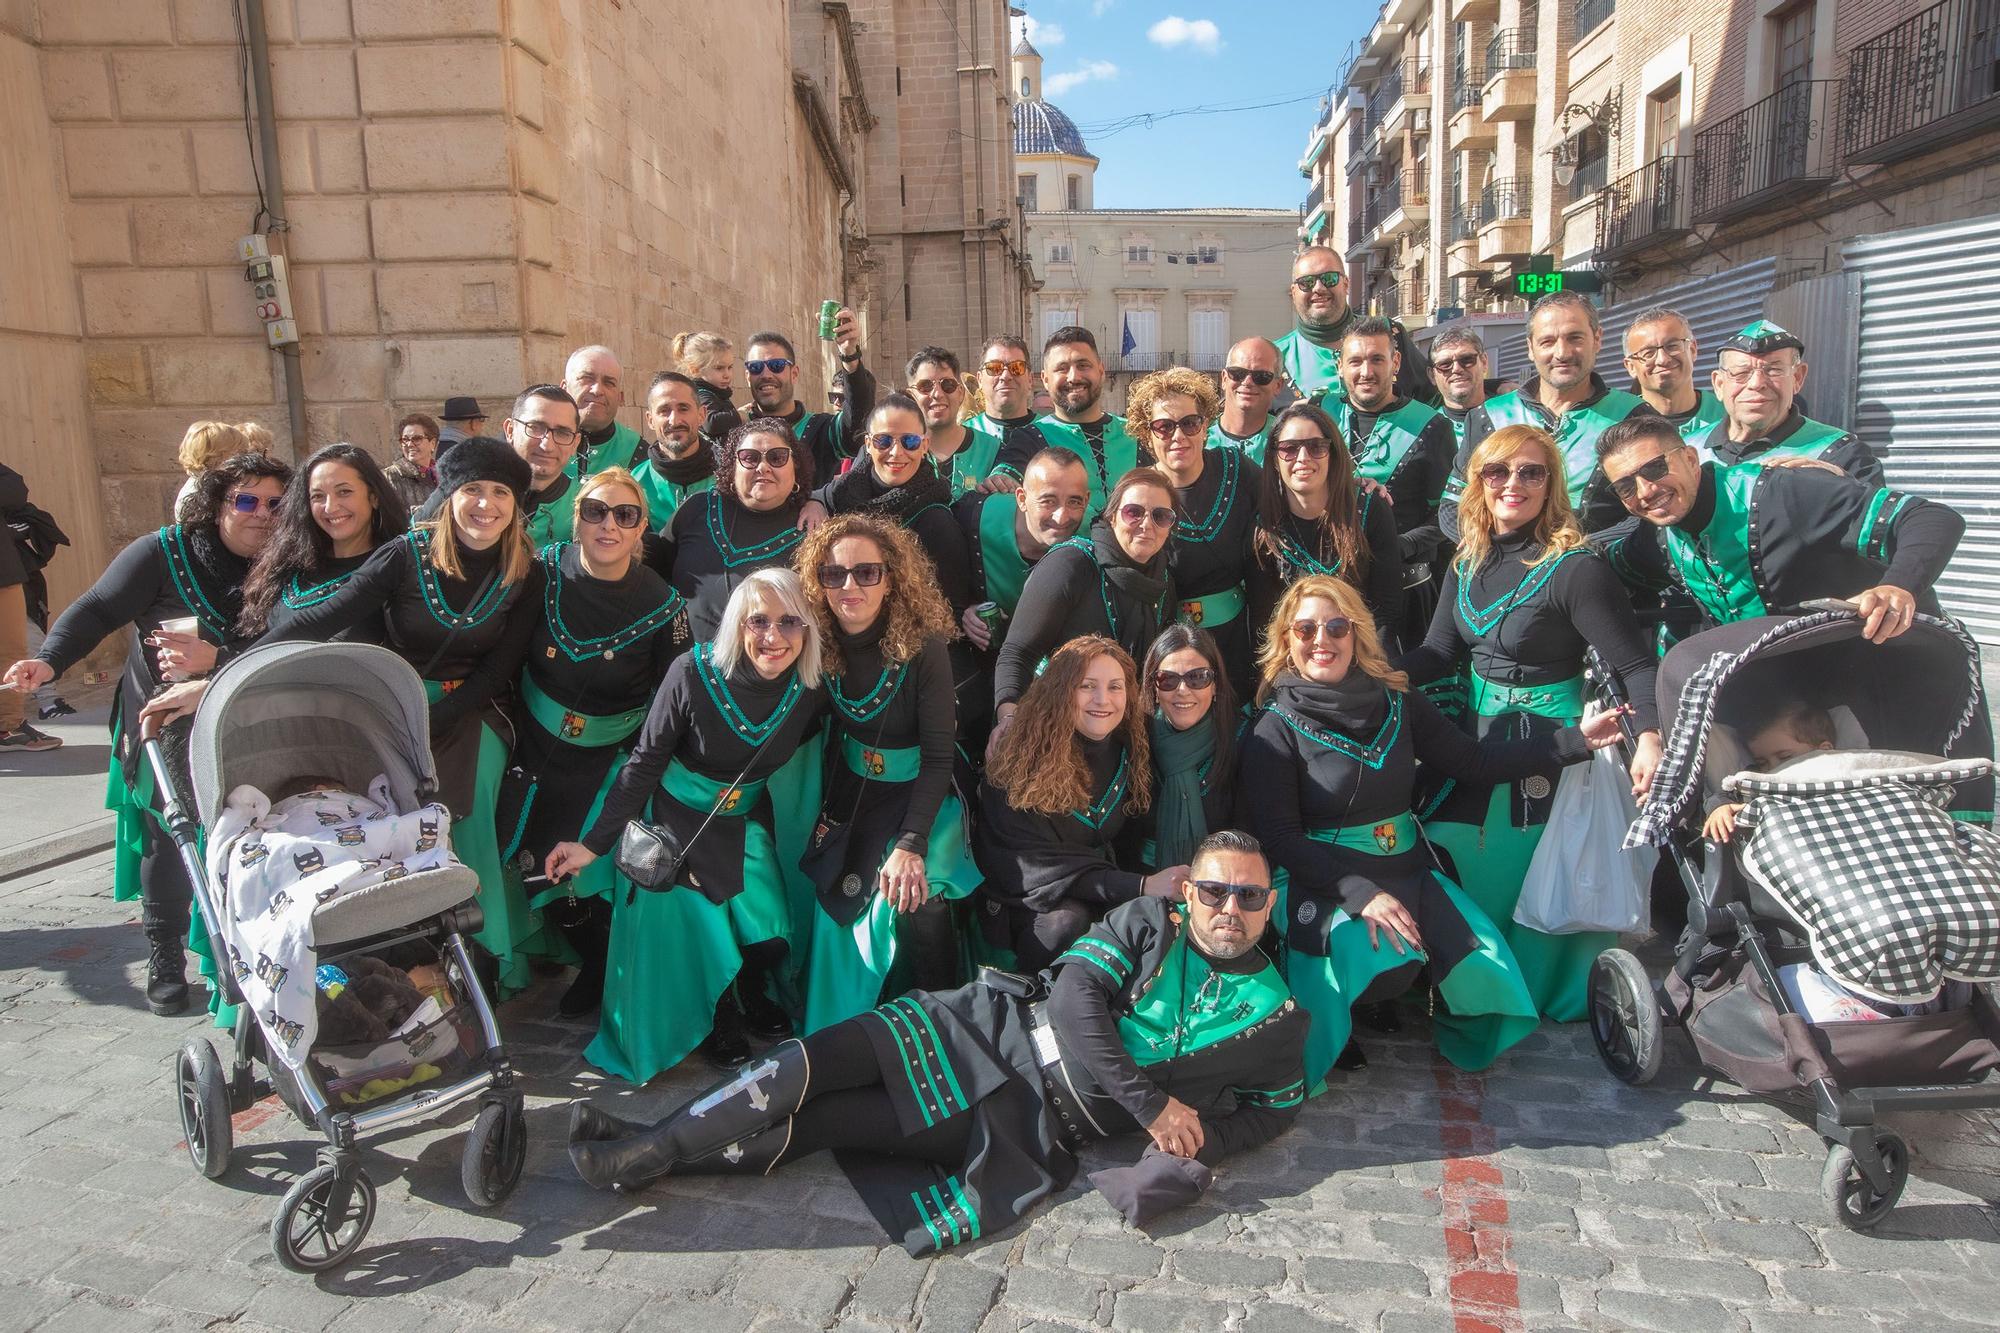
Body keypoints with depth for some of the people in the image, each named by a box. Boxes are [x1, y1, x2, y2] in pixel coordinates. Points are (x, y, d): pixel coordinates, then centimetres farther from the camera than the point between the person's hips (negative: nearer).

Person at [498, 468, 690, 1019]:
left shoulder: (664, 607, -14)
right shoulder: (545, 571, -10)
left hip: (608, 762, -3)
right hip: (535, 750, 3)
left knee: (578, 874, -6)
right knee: (530, 868, 8)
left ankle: (604, 971, 26)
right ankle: (594, 960, 38)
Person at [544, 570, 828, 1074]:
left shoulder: (811, 688, -17)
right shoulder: (694, 673, -26)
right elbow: (644, 762, -17)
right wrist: (594, 843, -16)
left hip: (744, 820, 3)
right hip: (678, 818, -3)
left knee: (771, 929, -3)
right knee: (696, 928, -8)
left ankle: (751, 996, 31)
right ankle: (715, 1018, 24)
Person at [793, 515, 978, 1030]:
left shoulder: (924, 648, -20)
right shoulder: (817, 645, -9)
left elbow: (939, 756, -19)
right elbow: (822, 738, 3)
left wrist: (910, 844, -28)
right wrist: (823, 813, -5)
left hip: (918, 796, -4)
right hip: (849, 800, 4)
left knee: (917, 899, -24)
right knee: (835, 906, -7)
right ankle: (832, 1037, 17)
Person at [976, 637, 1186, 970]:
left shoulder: (1132, 752, 0)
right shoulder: (1021, 755, -16)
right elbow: (1035, 865, -22)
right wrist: (1141, 887, -29)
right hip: (1021, 903, -4)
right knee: (1067, 919, -34)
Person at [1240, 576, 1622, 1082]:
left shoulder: (1395, 700, 5)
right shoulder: (1275, 728, -9)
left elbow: (1471, 761, 8)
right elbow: (1278, 836, -11)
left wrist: (1575, 741, 2)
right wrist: (1360, 893, -21)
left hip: (1407, 871, 5)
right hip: (1323, 883, -5)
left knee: (1484, 958, -14)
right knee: (1375, 960, -31)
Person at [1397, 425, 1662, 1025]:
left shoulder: (1575, 568, -19)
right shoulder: (1468, 562, 2)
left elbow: (1637, 665, -21)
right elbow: (1440, 653, 2)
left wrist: (1649, 737, -37)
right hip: (1480, 734, 7)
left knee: (1515, 875, 3)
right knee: (1442, 855, 11)